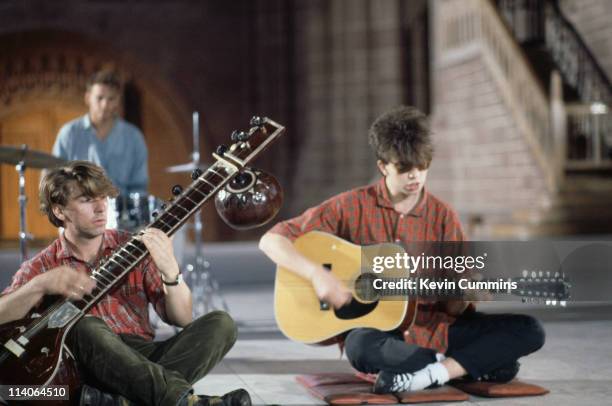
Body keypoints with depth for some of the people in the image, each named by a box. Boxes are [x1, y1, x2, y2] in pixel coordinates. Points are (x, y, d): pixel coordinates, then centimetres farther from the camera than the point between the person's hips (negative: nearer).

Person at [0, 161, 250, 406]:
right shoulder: (39, 268, 8)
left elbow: (181, 318, 5)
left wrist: (170, 269, -14)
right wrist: (41, 285, -23)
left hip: (143, 361, 3)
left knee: (220, 324, -17)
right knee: (86, 328, -34)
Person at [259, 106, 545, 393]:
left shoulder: (443, 216, 3)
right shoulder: (351, 206, -5)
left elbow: (454, 309, 3)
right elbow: (271, 240, -8)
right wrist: (318, 275, -22)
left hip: (435, 329, 3)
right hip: (378, 330, -2)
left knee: (529, 330, -14)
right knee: (361, 346, -40)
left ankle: (430, 375, -23)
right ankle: (479, 365, -19)